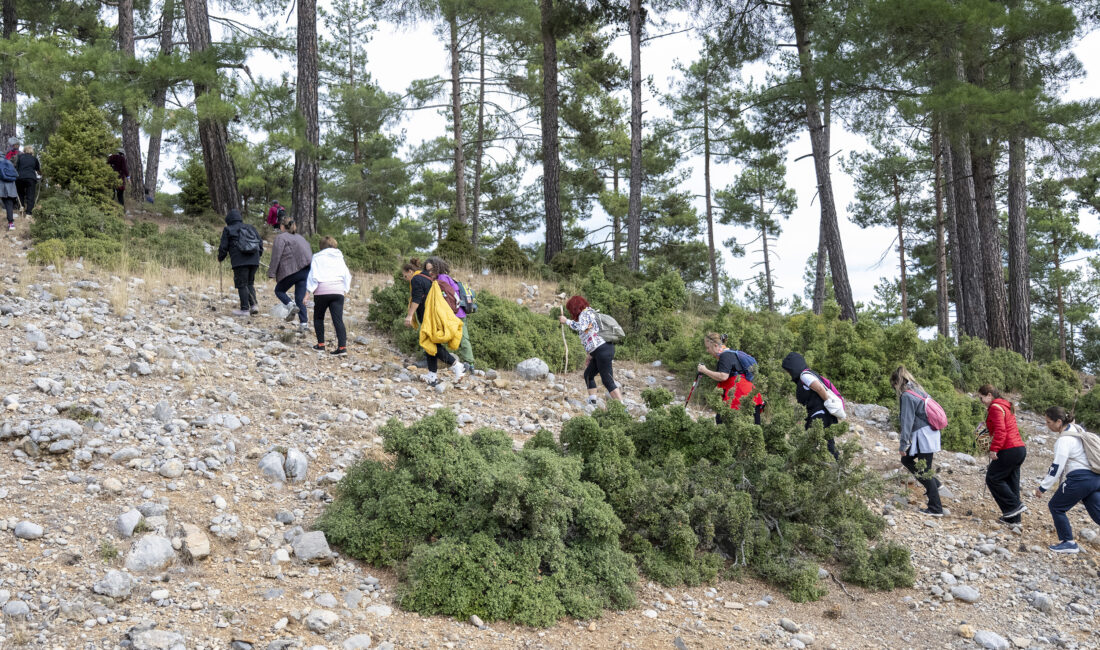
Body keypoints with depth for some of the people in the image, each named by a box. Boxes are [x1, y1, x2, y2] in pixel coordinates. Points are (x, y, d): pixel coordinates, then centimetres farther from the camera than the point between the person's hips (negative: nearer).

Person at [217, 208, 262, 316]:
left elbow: (223, 247, 3)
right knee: (250, 283, 17)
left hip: (240, 262, -5)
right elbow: (260, 242, 17)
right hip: (254, 261, 5)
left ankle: (245, 309, -3)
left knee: (242, 285, 0)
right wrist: (258, 254, 29)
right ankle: (254, 305, 4)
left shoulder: (228, 230, 3)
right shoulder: (250, 227, 17)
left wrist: (220, 258, 20)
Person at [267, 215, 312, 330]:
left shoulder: (281, 237, 1)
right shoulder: (299, 237, 23)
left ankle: (290, 305, -13)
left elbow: (276, 256, -5)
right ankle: (303, 322, -1)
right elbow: (309, 252, 22)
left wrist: (272, 273, -3)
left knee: (279, 290, 13)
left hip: (293, 270, -6)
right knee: (300, 297, 9)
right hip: (307, 270, 6)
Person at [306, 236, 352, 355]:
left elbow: (313, 275, -6)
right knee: (338, 319, -3)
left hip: (322, 291, -2)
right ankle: (342, 346, -16)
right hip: (338, 291, 3)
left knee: (318, 318, 16)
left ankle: (321, 344, 13)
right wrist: (346, 288, 18)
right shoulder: (339, 258, 13)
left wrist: (309, 291, -5)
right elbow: (346, 274, 10)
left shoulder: (317, 258, 2)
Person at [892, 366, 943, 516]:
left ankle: (936, 508, 2)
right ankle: (934, 484, 26)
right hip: (930, 434, 9)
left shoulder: (907, 396, -16)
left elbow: (907, 421, -18)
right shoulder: (918, 390, 11)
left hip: (923, 436, -9)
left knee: (924, 471, -2)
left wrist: (903, 444, -14)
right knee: (906, 459, 21)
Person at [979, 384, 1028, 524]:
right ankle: (1013, 517, 15)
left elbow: (1000, 430, -21)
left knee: (992, 478, -1)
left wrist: (994, 449, -21)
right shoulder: (1006, 407, 22)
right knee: (1011, 482, 12)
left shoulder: (995, 408, -10)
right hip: (1019, 449, 10)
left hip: (1009, 451, -10)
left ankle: (1015, 505, -5)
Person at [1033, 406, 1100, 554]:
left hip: (1080, 479, -9)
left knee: (1056, 507, 6)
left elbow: (1057, 467, -17)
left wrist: (1043, 487, -10)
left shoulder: (1064, 440, -16)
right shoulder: (1076, 429, 11)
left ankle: (1068, 542, 9)